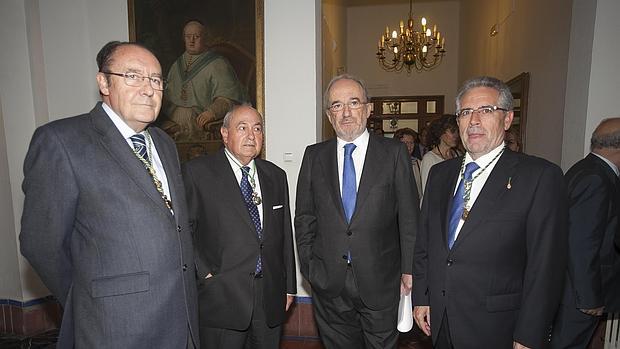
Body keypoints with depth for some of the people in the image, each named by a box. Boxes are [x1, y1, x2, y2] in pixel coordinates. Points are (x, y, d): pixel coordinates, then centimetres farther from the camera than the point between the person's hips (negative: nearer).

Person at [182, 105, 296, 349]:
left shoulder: (276, 176, 8)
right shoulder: (197, 172, -6)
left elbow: (285, 235, 9)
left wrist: (288, 287, 10)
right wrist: (203, 273, -11)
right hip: (221, 299, -4)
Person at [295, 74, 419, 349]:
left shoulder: (394, 153, -3)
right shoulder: (314, 156, 2)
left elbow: (409, 218, -2)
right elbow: (304, 218, 5)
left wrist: (409, 270, -4)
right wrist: (308, 265, 1)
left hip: (380, 283, -1)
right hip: (328, 284, 2)